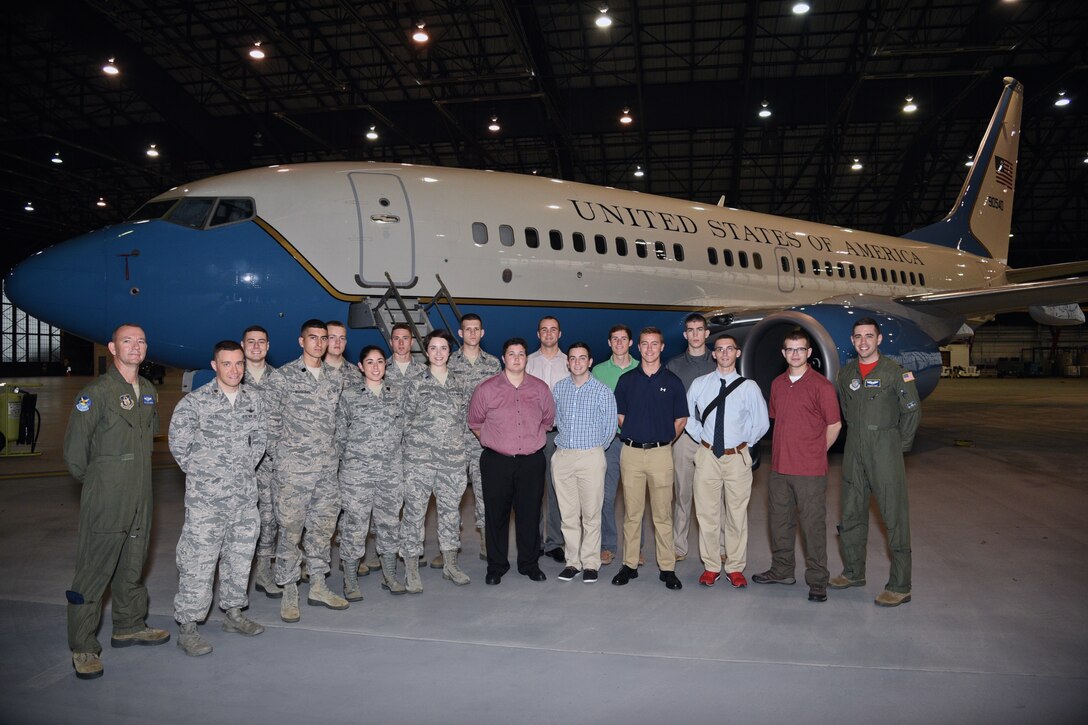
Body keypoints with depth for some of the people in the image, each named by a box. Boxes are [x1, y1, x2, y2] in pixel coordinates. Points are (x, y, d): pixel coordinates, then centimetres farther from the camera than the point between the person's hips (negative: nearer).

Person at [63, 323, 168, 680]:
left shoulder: (149, 392, 10)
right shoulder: (96, 392, -11)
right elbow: (74, 444, -9)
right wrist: (89, 478, 2)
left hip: (140, 497, 7)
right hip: (105, 499, -7)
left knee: (132, 565, 18)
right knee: (94, 571, -1)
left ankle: (129, 626, 33)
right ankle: (83, 648, 9)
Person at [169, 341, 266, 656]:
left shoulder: (253, 398, 6)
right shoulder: (195, 402, -9)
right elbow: (178, 443, -2)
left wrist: (249, 466, 10)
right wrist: (199, 472, 0)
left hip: (245, 494, 5)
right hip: (206, 497, -5)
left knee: (240, 556, 14)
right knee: (198, 562, -3)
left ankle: (234, 613, 29)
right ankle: (187, 627, 7)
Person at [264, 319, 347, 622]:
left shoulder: (334, 379, 11)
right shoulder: (282, 376, -3)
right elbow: (271, 420, -1)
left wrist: (330, 452, 11)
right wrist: (280, 456, -2)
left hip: (327, 466, 5)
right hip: (294, 467, -5)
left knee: (324, 526, 10)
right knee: (291, 529, 0)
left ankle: (318, 586, 22)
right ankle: (289, 592, 12)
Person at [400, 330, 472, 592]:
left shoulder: (459, 385, 10)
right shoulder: (414, 384, 0)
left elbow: (463, 418, 14)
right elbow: (405, 419, 2)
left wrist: (457, 446, 9)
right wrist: (419, 441, -1)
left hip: (452, 457, 4)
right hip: (419, 459, -3)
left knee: (451, 510, 10)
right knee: (414, 511, -1)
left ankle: (450, 564, 23)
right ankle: (411, 569, 9)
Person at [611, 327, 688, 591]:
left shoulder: (672, 381, 5)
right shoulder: (626, 380, 6)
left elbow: (681, 419, 10)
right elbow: (620, 416, 12)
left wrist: (663, 439, 5)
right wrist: (635, 436, 6)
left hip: (661, 453, -1)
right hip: (631, 452, 1)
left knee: (663, 514, 3)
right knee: (631, 513, 7)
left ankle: (667, 568, 11)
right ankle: (630, 564, 15)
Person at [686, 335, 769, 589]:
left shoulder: (749, 387, -2)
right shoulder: (700, 384, 3)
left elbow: (761, 423, 7)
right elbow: (687, 416, 15)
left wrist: (745, 443, 8)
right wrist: (701, 437, 9)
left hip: (737, 457, -1)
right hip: (707, 456, 1)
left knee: (737, 515, 7)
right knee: (707, 514, 6)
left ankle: (735, 568, 20)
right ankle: (711, 567, 19)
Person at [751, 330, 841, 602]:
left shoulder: (821, 385, -7)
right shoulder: (777, 384, 10)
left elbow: (834, 425, -3)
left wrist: (814, 453, 3)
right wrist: (787, 451, 14)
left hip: (810, 471, -6)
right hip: (779, 467, 6)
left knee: (813, 526, 1)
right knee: (779, 521, 15)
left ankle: (817, 582, 12)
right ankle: (781, 570, 30)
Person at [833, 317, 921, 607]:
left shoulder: (894, 371, -8)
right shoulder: (846, 373, 9)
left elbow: (912, 410, -3)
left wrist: (901, 444, 0)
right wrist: (858, 437, 14)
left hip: (885, 453, -6)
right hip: (854, 453, 6)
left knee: (895, 518, -3)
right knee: (852, 514, 14)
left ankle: (900, 586, 4)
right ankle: (854, 572, 29)